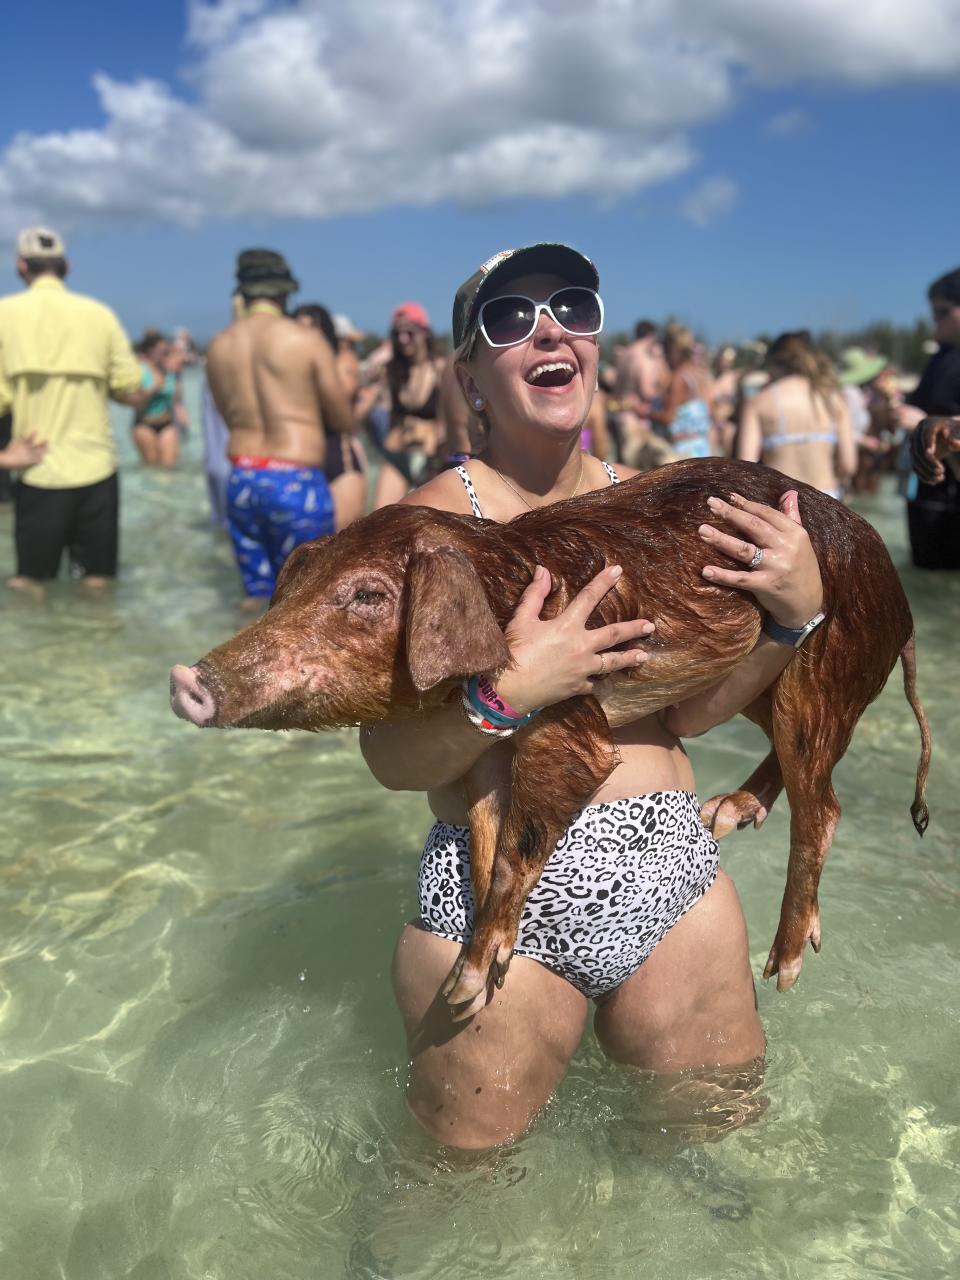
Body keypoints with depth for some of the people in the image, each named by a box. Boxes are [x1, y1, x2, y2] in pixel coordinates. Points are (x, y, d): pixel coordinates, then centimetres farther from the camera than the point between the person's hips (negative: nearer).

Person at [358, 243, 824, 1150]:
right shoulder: (438, 518, -12)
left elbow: (684, 711, 2)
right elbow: (390, 760, -13)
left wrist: (796, 613, -9)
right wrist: (508, 694, -28)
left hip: (673, 876, 5)